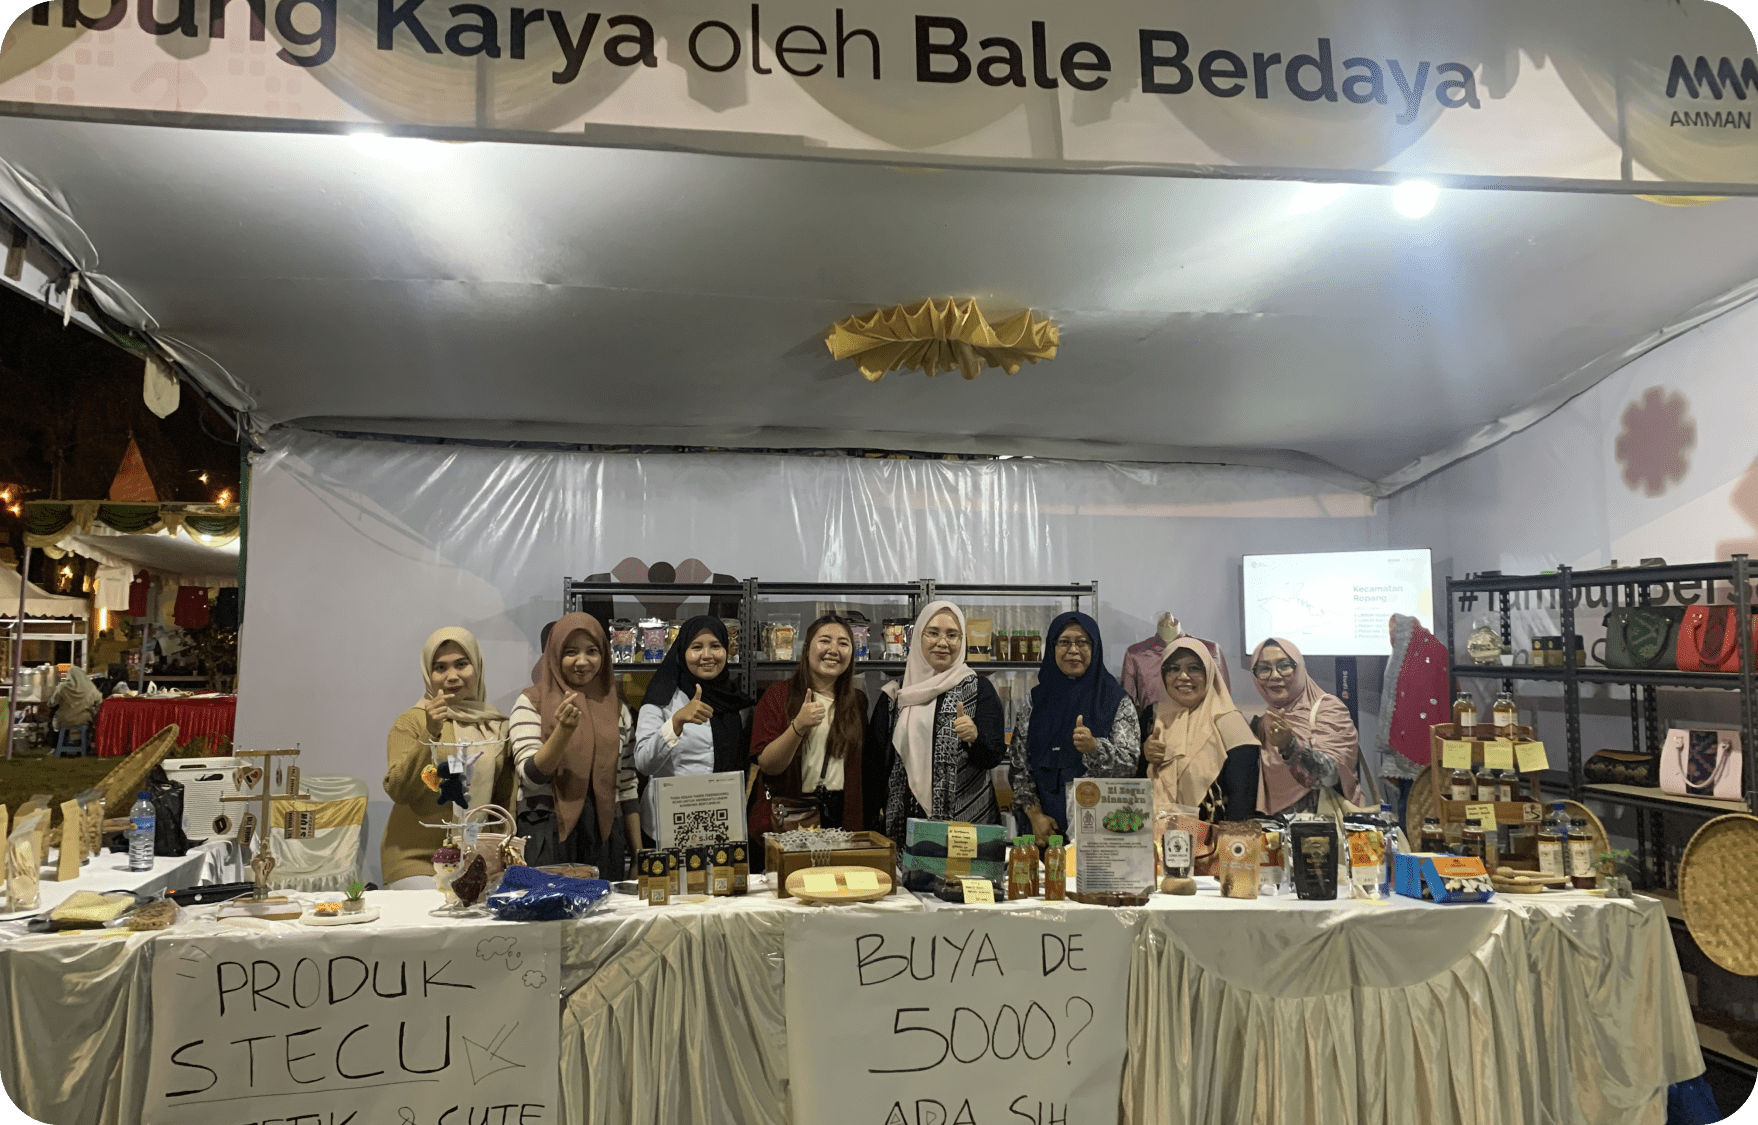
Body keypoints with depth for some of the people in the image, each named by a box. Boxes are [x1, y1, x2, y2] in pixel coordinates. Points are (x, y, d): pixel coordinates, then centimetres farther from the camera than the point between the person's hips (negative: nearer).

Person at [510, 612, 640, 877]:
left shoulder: (617, 709, 11)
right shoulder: (532, 703, 0)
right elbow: (531, 776, -9)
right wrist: (564, 730, -24)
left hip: (605, 837, 3)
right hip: (547, 837, -3)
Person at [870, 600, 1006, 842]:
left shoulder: (978, 690, 0)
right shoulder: (897, 693, 7)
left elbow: (995, 756, -8)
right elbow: (875, 755, 10)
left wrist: (975, 737, -26)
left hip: (965, 819, -2)